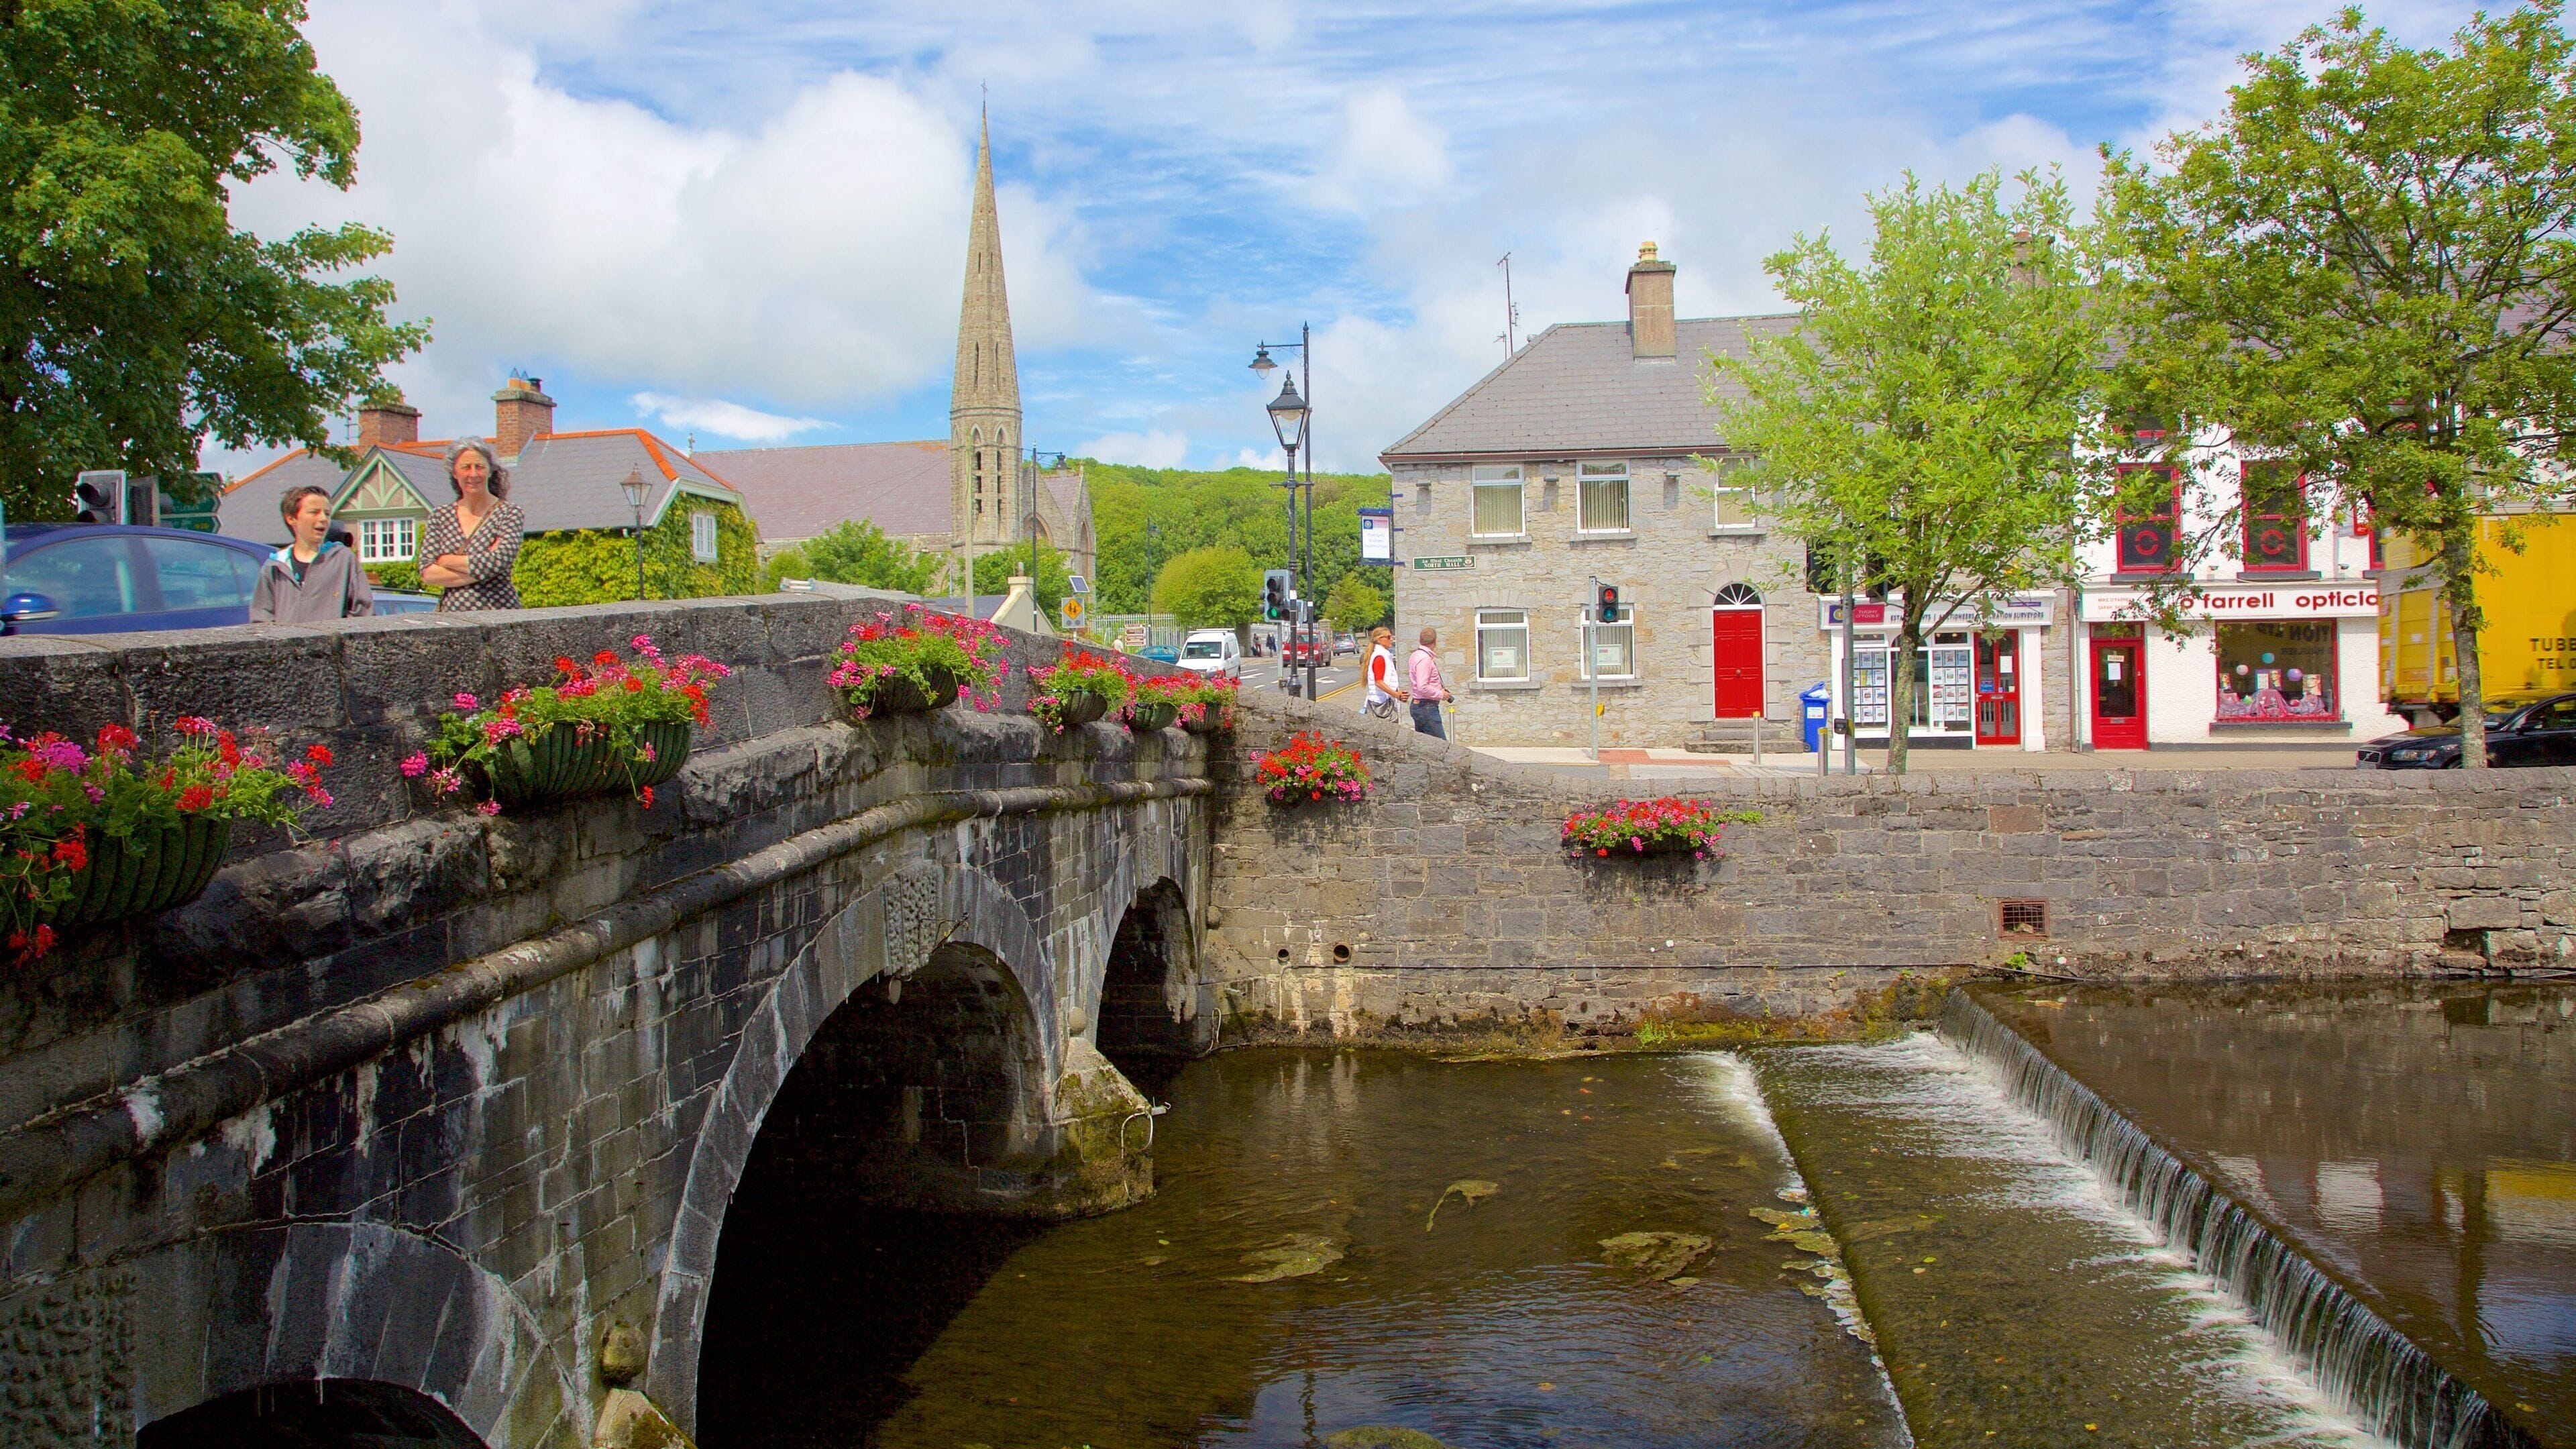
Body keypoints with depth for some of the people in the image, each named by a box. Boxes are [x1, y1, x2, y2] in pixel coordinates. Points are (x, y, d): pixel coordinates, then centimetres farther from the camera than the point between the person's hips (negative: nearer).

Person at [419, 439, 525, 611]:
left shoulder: (509, 513, 0)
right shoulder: (440, 517, 10)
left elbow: (499, 562, -13)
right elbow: (427, 574, 1)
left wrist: (446, 560, -2)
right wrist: (478, 571, -11)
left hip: (497, 613, -3)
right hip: (451, 612, 3)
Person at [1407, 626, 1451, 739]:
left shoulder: (1416, 655, 15)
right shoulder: (1425, 659, -17)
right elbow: (1423, 688, -25)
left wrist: (1440, 689, 16)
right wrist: (1441, 694, -12)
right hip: (1426, 707, -10)